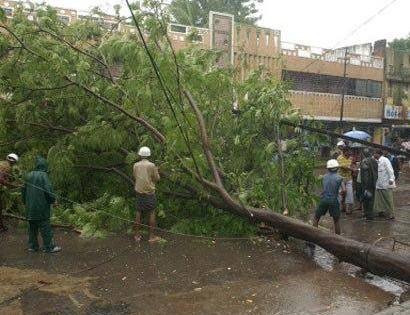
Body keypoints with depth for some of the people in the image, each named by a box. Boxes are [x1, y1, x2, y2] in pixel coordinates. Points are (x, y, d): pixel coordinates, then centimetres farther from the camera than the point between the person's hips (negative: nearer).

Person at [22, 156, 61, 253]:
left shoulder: (29, 175, 7)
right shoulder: (43, 175, -12)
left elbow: (24, 190, 14)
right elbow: (48, 190, -17)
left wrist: (25, 202, 24)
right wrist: (53, 199, -1)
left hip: (30, 207, 6)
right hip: (41, 207, -6)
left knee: (32, 227, 15)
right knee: (45, 227, -1)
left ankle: (32, 246, 22)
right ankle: (49, 247, 4)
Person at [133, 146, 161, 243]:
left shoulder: (136, 165, -1)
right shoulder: (151, 165, -11)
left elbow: (135, 177, 12)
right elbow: (157, 178, -3)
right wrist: (156, 171, 14)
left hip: (139, 191, 4)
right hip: (149, 192, -3)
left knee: (138, 212, 12)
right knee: (152, 213, 5)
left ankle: (137, 235, 17)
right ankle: (152, 236, 7)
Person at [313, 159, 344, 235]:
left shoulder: (324, 177, 4)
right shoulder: (339, 178, -6)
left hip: (324, 200, 2)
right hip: (334, 200, -2)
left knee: (316, 218, 16)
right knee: (336, 220, 13)